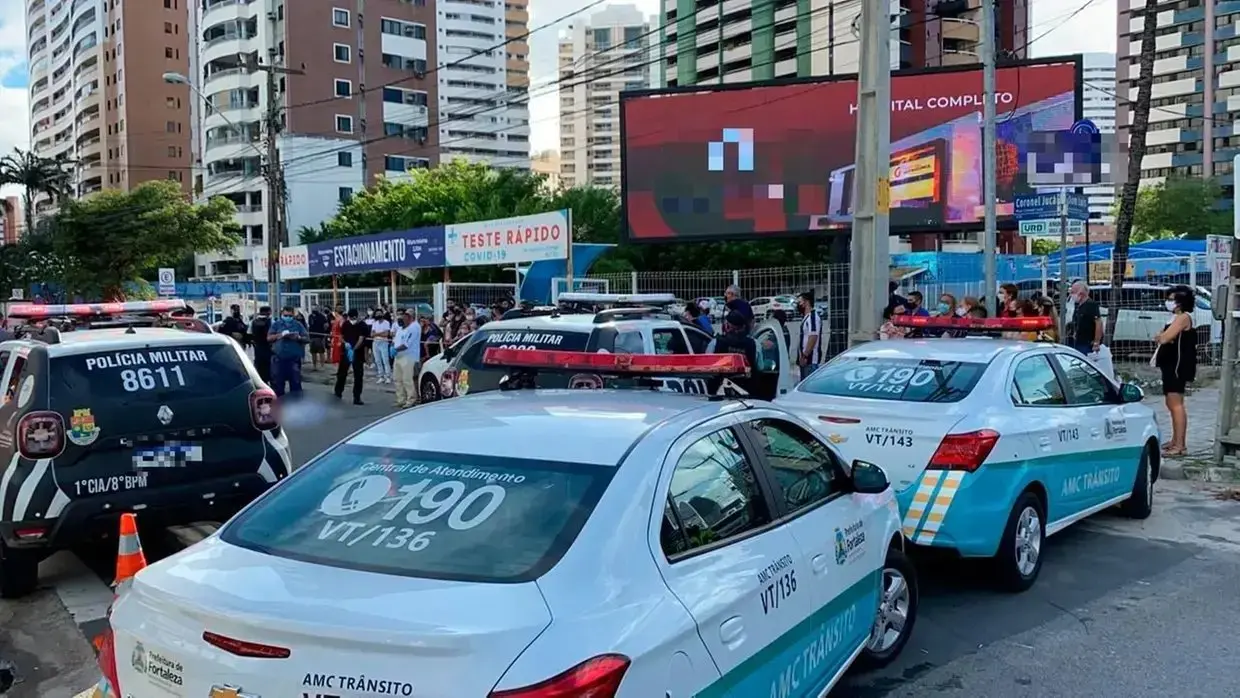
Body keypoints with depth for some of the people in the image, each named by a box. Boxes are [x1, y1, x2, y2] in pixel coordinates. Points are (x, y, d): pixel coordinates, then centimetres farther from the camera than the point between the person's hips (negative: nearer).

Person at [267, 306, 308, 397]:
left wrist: (298, 338, -16)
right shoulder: (276, 324, 9)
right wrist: (280, 335, -14)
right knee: (278, 382, 7)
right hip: (278, 358, 1)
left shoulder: (298, 325, 9)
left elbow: (307, 338, 5)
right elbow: (269, 338, 1)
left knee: (295, 381, 1)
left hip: (294, 358, -1)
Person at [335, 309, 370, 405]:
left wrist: (353, 350, -30)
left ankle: (357, 398, 4)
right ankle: (338, 392, 29)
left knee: (358, 376, -1)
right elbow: (341, 336, 9)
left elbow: (361, 339, -19)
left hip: (358, 353, -3)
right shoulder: (345, 324, 3)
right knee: (341, 373, 11)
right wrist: (345, 343, -13)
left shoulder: (363, 325, -10)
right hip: (346, 352, 4)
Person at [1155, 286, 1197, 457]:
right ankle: (1175, 441, 22)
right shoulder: (1176, 318, 21)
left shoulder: (1184, 317, -12)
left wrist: (1161, 337, 1)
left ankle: (1180, 445, -14)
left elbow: (1164, 338, -20)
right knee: (1171, 404, 15)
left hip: (1178, 366, -11)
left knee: (1176, 404, -12)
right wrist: (1162, 337, -4)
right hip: (1170, 365, 11)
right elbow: (1163, 338, 17)